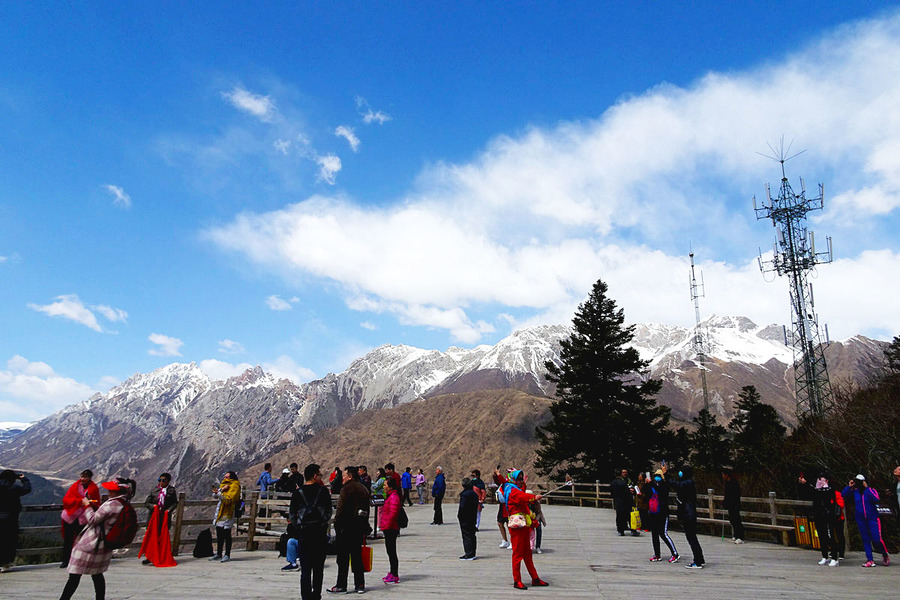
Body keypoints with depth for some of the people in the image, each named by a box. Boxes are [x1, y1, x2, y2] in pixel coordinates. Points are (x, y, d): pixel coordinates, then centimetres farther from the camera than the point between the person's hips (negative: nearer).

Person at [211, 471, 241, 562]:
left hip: (228, 514, -9)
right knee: (219, 535, 15)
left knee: (227, 535, -4)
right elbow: (214, 495, 7)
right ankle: (218, 554, 26)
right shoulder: (224, 484, 16)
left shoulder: (235, 486, -10)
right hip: (219, 513, 9)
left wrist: (218, 493, -31)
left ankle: (227, 555, 3)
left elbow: (228, 499, -22)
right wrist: (221, 489, -12)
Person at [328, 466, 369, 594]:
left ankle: (341, 586, 4)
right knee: (357, 557, 12)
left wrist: (337, 525, -9)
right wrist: (364, 529, 19)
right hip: (359, 527, 7)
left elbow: (341, 509, -16)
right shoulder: (364, 489, 13)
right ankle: (360, 585, 13)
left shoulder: (346, 488, -10)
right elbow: (367, 511, 16)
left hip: (347, 527, -7)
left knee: (343, 557, 0)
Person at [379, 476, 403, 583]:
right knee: (390, 551, 15)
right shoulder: (390, 496, 16)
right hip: (389, 529, 10)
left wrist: (386, 525, -20)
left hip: (391, 529, -10)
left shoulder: (394, 497, -18)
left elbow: (392, 513, -24)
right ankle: (392, 573, 24)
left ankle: (395, 576, 1)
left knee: (392, 552, -5)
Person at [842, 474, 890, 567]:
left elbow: (876, 499, -22)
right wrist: (849, 486, -8)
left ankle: (885, 554, 21)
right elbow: (844, 495, -3)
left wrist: (867, 488, -21)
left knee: (876, 540, -7)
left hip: (872, 518, -3)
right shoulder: (854, 492, 5)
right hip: (860, 519, 3)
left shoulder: (871, 491, -4)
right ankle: (870, 560, 12)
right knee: (865, 540, 6)